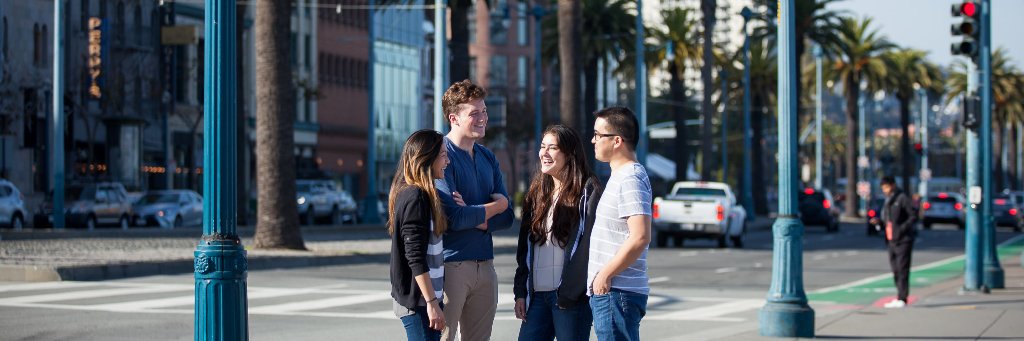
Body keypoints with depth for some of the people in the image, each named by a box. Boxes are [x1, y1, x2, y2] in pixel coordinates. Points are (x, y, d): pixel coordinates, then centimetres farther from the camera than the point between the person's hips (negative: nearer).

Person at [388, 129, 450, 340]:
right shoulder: (416, 197, -16)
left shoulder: (410, 193, 13)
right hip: (418, 301, -10)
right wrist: (431, 303, -21)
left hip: (418, 298, 10)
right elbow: (415, 258, -21)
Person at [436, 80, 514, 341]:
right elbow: (454, 218, -19)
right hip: (451, 266, -7)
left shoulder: (488, 158, 14)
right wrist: (496, 205, -2)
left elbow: (506, 218, 8)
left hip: (485, 265, 7)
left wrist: (472, 218, -12)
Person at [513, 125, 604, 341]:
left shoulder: (588, 191, -5)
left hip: (571, 296, -6)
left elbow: (590, 246, -12)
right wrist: (520, 291, 10)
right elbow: (524, 246, 16)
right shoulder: (537, 191, 16)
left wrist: (570, 292, -17)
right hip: (537, 295, 6)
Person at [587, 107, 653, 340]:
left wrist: (605, 275, -19)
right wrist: (602, 276, 18)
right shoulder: (621, 176, 18)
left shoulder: (630, 180, -15)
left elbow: (640, 237, -25)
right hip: (608, 291, 10)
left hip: (616, 293, -10)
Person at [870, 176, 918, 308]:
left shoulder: (902, 198, -8)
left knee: (902, 269, -10)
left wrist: (903, 227, -19)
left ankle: (902, 298, -10)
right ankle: (899, 297, 16)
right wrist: (878, 221, 4)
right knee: (895, 270, 11)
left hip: (903, 240, -9)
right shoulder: (887, 201, 19)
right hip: (891, 241, 9)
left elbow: (914, 215, -11)